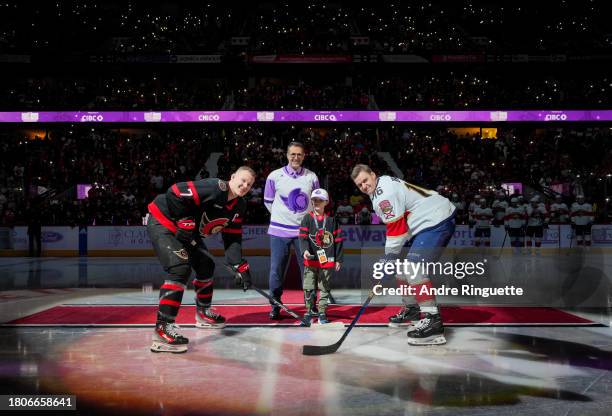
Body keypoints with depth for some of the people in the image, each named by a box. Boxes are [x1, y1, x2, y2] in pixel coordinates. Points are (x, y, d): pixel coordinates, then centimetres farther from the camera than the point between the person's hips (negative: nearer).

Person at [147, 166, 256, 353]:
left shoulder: (239, 206, 4)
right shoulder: (215, 188, -25)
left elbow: (232, 239, 6)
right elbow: (174, 193, -29)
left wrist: (240, 267, -3)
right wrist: (185, 222, -22)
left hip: (186, 232, 10)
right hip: (162, 223, -10)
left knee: (206, 266, 16)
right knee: (181, 268, -25)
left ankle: (203, 313, 38)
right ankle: (162, 328, -27)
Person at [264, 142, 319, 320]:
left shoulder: (311, 177, 3)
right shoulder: (275, 176, -1)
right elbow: (268, 202, 10)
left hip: (303, 230, 1)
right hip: (279, 231, -1)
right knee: (277, 270, 2)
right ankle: (275, 306, 16)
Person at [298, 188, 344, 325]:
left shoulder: (331, 219, 5)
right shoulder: (307, 218, 3)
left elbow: (338, 239, 8)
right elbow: (303, 237, -5)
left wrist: (338, 259, 5)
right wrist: (305, 250, -23)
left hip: (327, 260, 1)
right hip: (311, 259, -1)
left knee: (325, 288, 6)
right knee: (309, 287, 0)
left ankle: (322, 313, 15)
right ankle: (309, 311, 13)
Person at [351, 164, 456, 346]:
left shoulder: (384, 193, -16)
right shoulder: (384, 184, 16)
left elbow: (396, 230, -18)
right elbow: (396, 226, 24)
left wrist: (389, 259, -10)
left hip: (436, 221, -11)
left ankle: (432, 320, -28)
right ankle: (411, 309, 32)